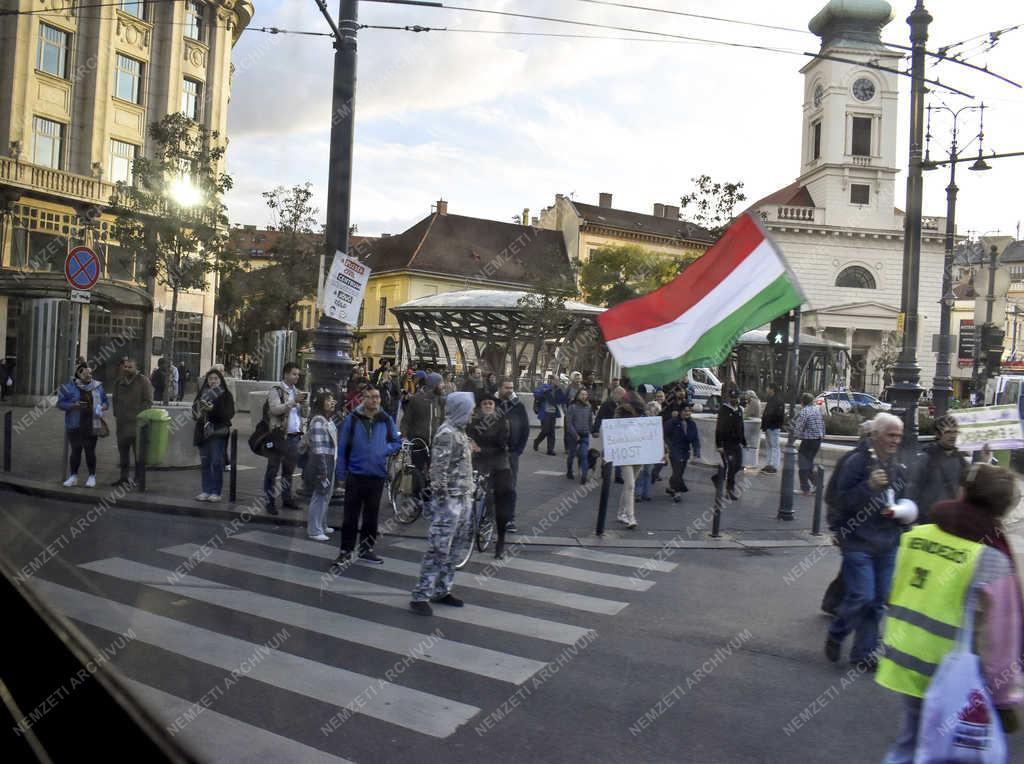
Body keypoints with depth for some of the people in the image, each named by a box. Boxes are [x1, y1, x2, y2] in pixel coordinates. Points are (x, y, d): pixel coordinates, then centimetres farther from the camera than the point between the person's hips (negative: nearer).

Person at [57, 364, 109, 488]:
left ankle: (92, 476, 12)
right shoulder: (69, 387, 0)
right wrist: (73, 405, -20)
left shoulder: (97, 387, 7)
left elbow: (105, 402, 14)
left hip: (91, 425, 0)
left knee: (90, 451, 2)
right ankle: (73, 476, 18)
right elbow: (60, 403, -2)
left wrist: (103, 406, -9)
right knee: (75, 450, 6)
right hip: (74, 425, 0)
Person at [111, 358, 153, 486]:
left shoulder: (143, 381, -4)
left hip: (137, 423, -6)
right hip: (122, 423, 7)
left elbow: (148, 401, -7)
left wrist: (140, 416, -14)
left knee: (138, 452, -4)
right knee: (123, 451, 12)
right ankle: (124, 477, 21)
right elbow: (115, 400, 25)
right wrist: (116, 414, 14)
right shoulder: (119, 382, 15)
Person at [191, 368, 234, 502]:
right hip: (203, 431, 4)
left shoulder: (226, 395, 0)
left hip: (218, 432, -4)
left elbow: (229, 414, -9)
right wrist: (199, 412, -14)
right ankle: (206, 491, 14)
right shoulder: (202, 394, 11)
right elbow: (195, 410, 9)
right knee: (204, 463, 7)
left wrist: (213, 409, -20)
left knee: (216, 462, -6)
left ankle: (216, 492, 1)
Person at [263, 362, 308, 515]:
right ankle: (270, 502, 2)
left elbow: (305, 414, 13)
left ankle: (286, 499, 23)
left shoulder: (298, 392, 16)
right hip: (279, 436, -6)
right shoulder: (275, 391, -3)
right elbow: (275, 409, -19)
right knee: (272, 470, -1)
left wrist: (304, 403, -6)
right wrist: (293, 402, -23)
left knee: (289, 470, 14)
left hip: (294, 437, 6)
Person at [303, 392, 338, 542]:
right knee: (319, 496, -2)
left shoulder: (329, 420, 12)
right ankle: (314, 531, 8)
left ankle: (321, 526, 31)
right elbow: (318, 448, -22)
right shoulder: (318, 421, -18)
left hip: (330, 463, 9)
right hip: (321, 464, -9)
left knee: (325, 496, 18)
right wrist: (322, 470, -23)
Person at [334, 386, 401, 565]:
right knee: (351, 515, 3)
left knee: (371, 514, 13)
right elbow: (342, 447, 1)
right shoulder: (352, 419, -3)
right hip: (355, 475, -2)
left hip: (377, 475, 2)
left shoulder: (386, 420, 2)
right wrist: (341, 473, -2)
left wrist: (385, 450, -8)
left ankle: (366, 549, 26)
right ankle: (346, 550, 14)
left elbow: (397, 441, 12)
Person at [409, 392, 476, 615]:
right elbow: (438, 467, -21)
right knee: (438, 549, -6)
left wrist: (469, 492, 16)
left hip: (464, 498, 9)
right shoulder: (447, 433, -15)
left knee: (455, 549, 15)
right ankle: (421, 596, 0)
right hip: (450, 499, -9)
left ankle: (442, 590, 25)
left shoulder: (460, 431, 13)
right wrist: (442, 496, -19)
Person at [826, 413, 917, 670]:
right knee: (862, 596, -10)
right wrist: (869, 485, -28)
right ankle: (835, 635, 17)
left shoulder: (899, 468, 11)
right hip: (858, 542, -7)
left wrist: (900, 511, 3)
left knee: (879, 601, 8)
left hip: (887, 545, 7)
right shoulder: (857, 461, -11)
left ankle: (864, 654, 20)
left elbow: (905, 502, 25)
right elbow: (842, 500, -15)